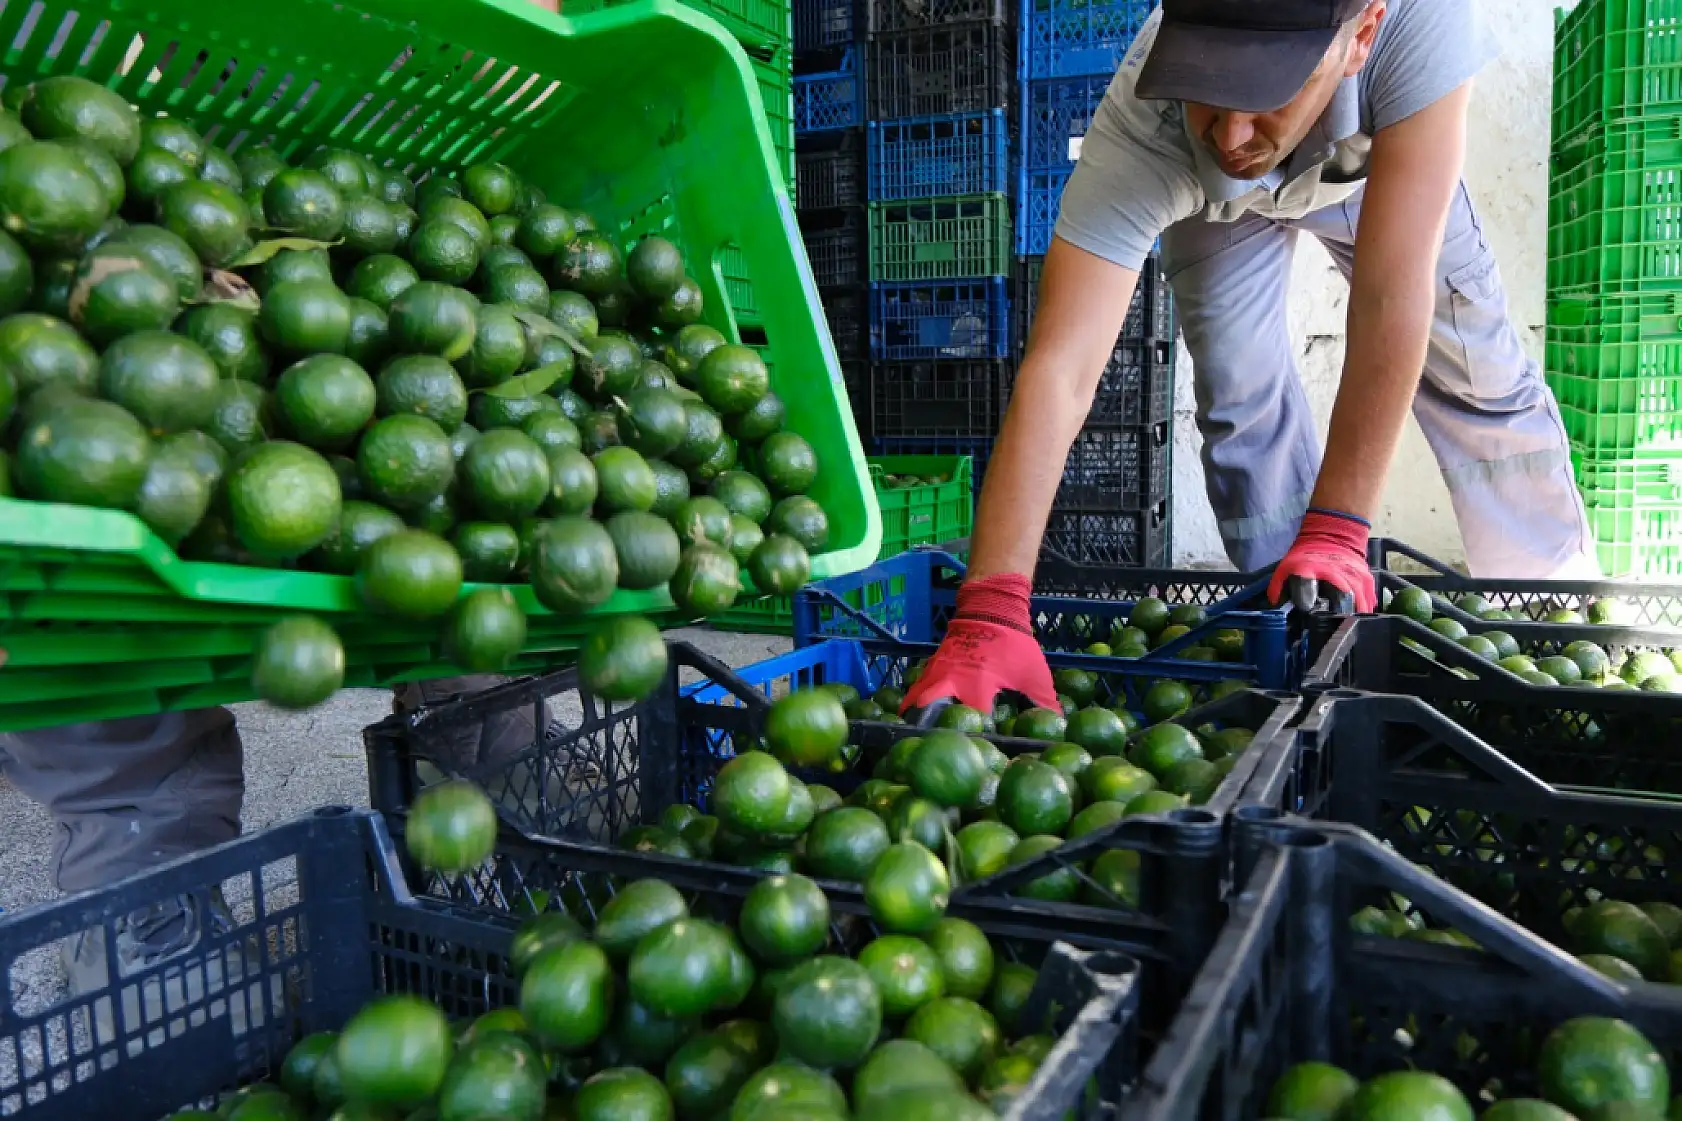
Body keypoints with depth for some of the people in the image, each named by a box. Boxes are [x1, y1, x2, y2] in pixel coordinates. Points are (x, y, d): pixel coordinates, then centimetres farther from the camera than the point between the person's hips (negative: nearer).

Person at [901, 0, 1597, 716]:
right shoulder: (1139, 129, -44)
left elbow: (1391, 300, -47)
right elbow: (1058, 370, -51)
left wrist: (1335, 533, -49)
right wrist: (987, 616, -58)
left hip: (1380, 171, 1)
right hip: (1216, 200, 0)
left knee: (1478, 374, -1)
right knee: (1239, 395, -14)